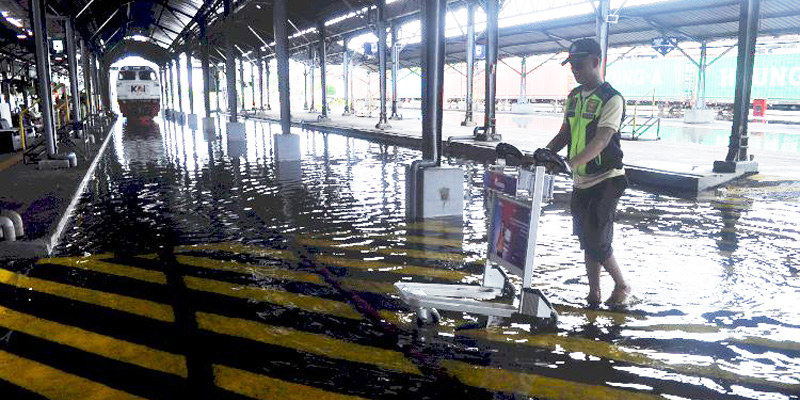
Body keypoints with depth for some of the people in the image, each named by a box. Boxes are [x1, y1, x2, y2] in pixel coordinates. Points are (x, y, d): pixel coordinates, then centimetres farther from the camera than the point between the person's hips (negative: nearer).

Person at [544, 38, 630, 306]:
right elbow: (565, 134, 15)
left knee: (597, 241, -5)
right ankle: (594, 293, 24)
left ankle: (621, 285, 20)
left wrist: (569, 164, -37)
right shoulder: (574, 97, 9)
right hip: (581, 182, 7)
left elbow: (601, 141, -25)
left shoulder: (611, 99, -14)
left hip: (604, 180, -7)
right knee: (586, 240, 12)